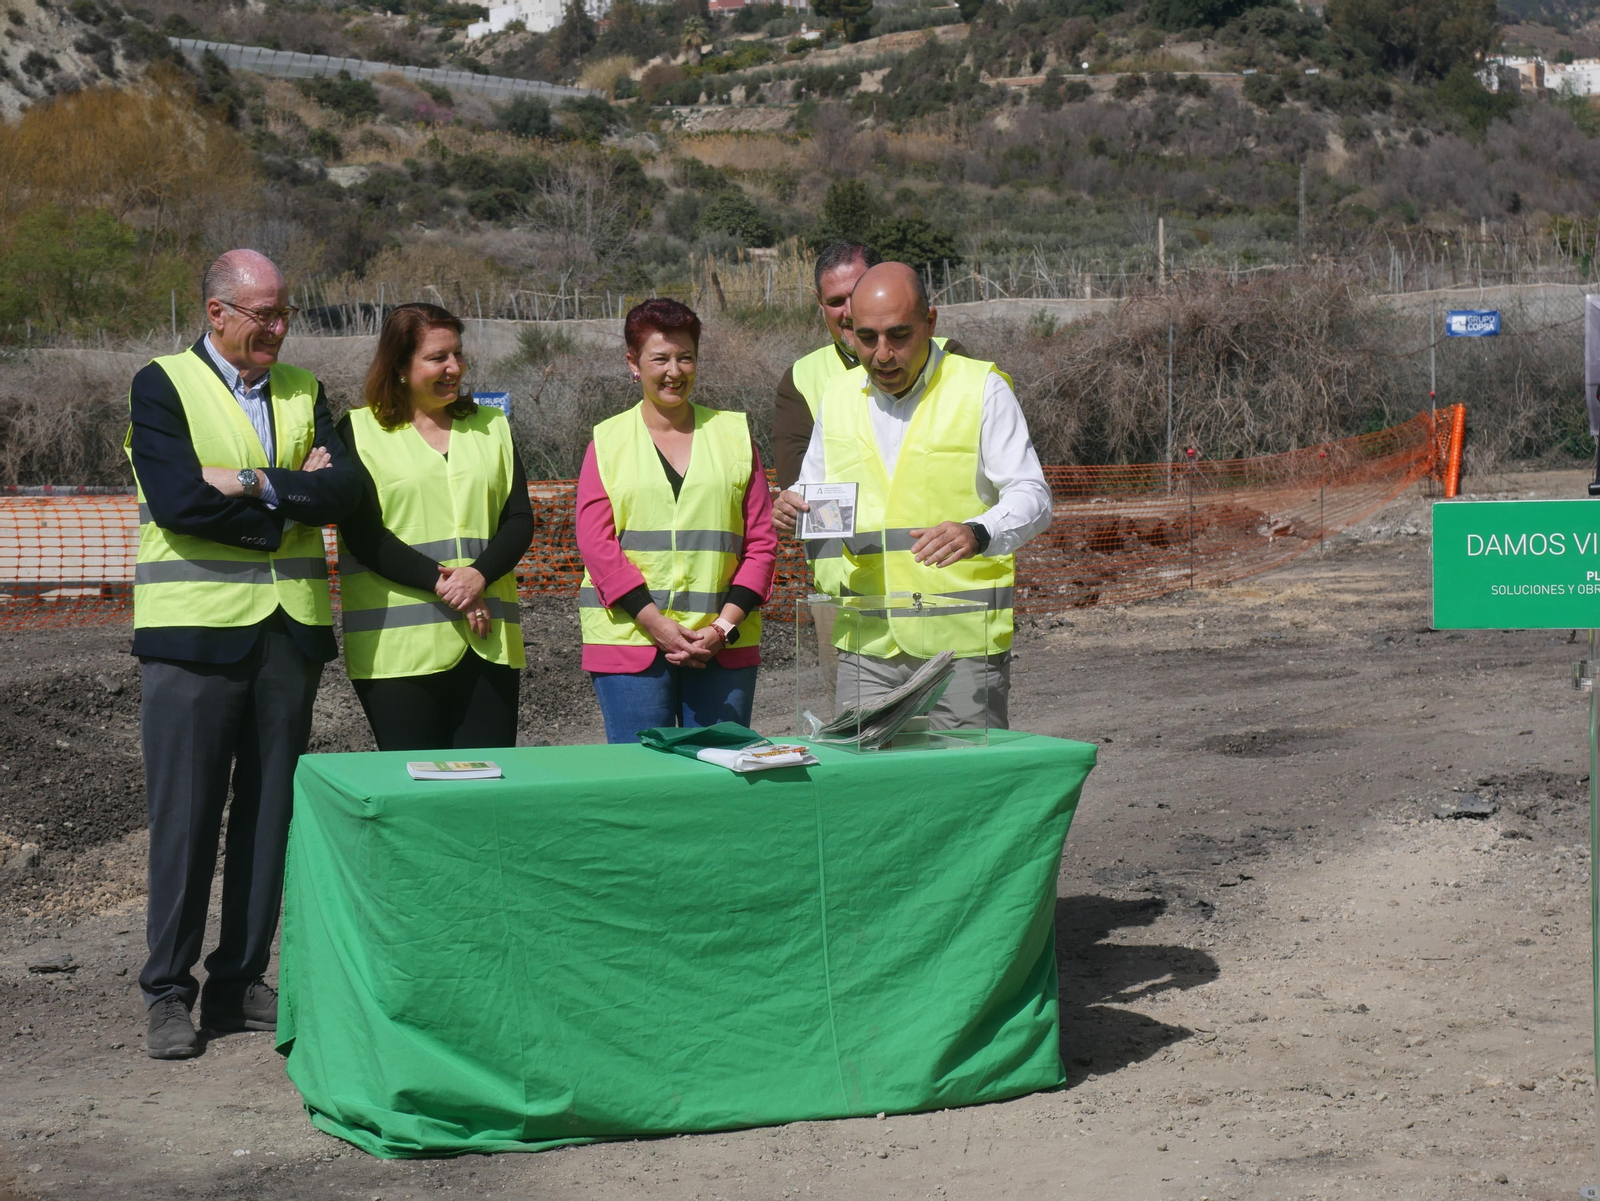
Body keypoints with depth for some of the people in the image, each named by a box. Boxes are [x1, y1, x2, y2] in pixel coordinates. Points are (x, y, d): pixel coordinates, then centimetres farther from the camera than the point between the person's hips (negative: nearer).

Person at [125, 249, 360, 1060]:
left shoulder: (303, 391, 14)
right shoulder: (163, 386, 0)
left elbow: (344, 489, -1)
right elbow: (177, 500, -14)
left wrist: (254, 484, -13)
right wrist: (295, 499, -7)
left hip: (290, 628, 5)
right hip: (194, 628, -4)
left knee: (269, 810, 7)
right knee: (185, 815, -3)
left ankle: (240, 983, 16)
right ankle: (168, 994, 7)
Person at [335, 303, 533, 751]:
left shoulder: (491, 426, 17)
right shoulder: (360, 432, 5)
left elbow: (519, 520, 9)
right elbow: (362, 534, -5)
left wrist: (479, 575, -11)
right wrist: (440, 581, -16)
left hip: (487, 641, 3)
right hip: (398, 645, -3)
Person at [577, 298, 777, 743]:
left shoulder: (734, 435, 12)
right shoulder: (608, 442, 8)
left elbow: (762, 542, 8)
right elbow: (596, 544, -1)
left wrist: (724, 626, -6)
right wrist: (658, 626, -12)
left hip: (723, 646, 1)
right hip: (629, 641, -1)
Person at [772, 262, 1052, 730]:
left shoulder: (982, 388, -2)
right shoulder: (838, 396, 13)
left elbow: (1032, 496, -5)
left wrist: (978, 533, -26)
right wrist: (792, 507, 0)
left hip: (963, 641, -4)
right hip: (866, 643, 4)